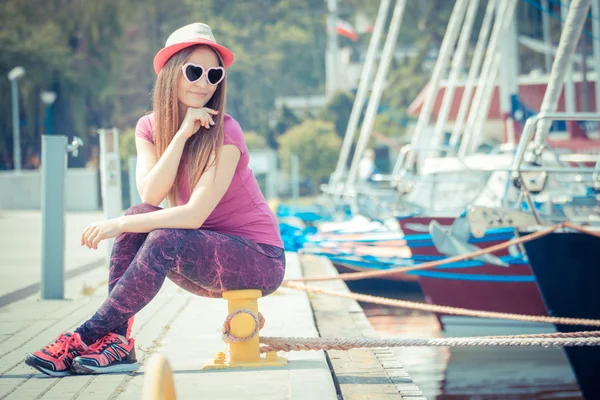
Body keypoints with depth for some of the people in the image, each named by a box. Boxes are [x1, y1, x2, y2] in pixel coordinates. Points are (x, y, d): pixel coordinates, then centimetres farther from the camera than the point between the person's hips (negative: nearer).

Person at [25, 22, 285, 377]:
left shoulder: (224, 132, -19)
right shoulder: (151, 127, -1)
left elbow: (195, 215, -26)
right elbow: (150, 197, -17)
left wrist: (119, 225, -27)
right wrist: (182, 134, -24)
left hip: (260, 260, -6)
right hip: (204, 262, 6)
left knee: (165, 239, -30)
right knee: (141, 217, -19)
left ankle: (88, 336, -23)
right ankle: (118, 342, -24)